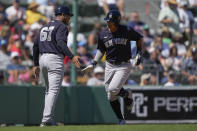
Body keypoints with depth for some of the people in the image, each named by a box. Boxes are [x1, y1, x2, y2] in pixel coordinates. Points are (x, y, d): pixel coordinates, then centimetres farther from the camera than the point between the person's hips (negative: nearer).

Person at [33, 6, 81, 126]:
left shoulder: (45, 27, 22)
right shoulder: (62, 26, -3)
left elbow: (35, 45, 20)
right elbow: (61, 43, -21)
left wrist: (36, 65, 21)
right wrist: (72, 57, -32)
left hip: (42, 59, 8)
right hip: (55, 59, -8)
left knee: (49, 90, 18)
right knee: (53, 91, -11)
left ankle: (49, 119, 15)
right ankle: (46, 120, -21)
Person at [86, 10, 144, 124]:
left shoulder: (127, 31, -8)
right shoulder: (103, 34, 2)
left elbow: (139, 38, 8)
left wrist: (140, 53, -1)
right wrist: (95, 62, 4)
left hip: (124, 66, -4)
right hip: (110, 66, 4)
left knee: (113, 89, -24)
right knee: (111, 97, 1)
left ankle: (127, 94, 9)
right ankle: (121, 119, 17)